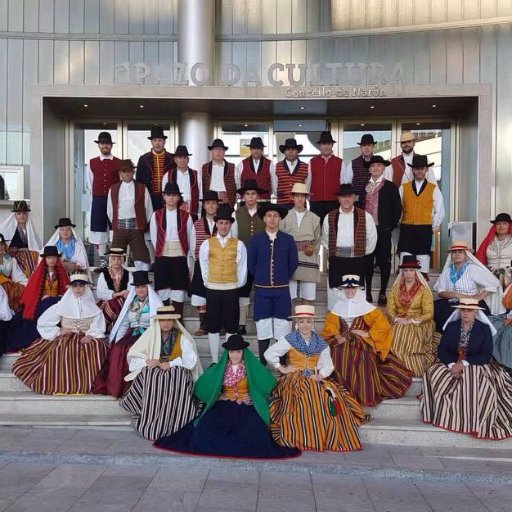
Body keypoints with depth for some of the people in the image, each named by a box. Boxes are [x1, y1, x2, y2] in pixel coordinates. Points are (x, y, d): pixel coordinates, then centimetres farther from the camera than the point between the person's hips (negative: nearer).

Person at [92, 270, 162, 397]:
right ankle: (115, 386, -20)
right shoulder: (130, 302, 17)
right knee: (117, 349, -25)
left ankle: (130, 386, -21)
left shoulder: (155, 302, 2)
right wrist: (118, 340, 0)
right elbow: (124, 324, 16)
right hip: (131, 334, 4)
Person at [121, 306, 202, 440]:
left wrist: (171, 364, -19)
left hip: (177, 371, -1)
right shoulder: (150, 335, 12)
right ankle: (149, 418, -28)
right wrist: (147, 361, -13)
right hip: (152, 372, 1)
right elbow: (134, 357, 8)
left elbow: (191, 359, -6)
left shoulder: (181, 337, 8)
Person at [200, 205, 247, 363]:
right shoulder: (207, 244, 2)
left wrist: (238, 285, 3)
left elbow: (242, 268, 2)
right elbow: (204, 266, 6)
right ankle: (214, 361, 12)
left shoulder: (239, 245, 0)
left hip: (231, 290, -1)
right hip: (212, 290, 1)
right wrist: (208, 283, 4)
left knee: (231, 326, 4)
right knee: (213, 326, 4)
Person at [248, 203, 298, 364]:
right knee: (263, 327, 5)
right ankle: (262, 363, 15)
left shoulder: (288, 240, 1)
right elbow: (250, 264, 7)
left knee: (282, 327, 3)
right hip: (262, 290, 0)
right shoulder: (255, 239, 0)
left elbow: (293, 263, 10)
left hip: (282, 290, 0)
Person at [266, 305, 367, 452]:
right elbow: (269, 354, 1)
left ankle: (332, 439, -17)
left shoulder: (321, 344, 13)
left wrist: (320, 376, -13)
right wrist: (282, 369, -4)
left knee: (332, 397, -25)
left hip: (315, 379, 3)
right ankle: (302, 439, -25)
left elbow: (327, 364, 6)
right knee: (303, 400, -34)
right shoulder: (290, 340, 4)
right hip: (295, 380, -3)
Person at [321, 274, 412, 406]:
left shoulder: (364, 305, 5)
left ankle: (364, 395, -23)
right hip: (343, 341, 2)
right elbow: (330, 324, 7)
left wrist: (367, 334, -9)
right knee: (341, 357, -29)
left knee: (362, 360, -31)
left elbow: (382, 323, 0)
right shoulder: (339, 305, 13)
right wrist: (338, 337, -11)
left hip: (361, 342, -2)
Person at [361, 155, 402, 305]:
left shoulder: (390, 187, 2)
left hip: (383, 230, -3)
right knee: (367, 262, 6)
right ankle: (367, 292, 16)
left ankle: (383, 294, 11)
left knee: (384, 262, 2)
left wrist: (391, 226, -1)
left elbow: (397, 208, 2)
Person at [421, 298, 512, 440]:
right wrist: (452, 364, -21)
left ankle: (476, 423, -22)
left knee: (479, 382, -37)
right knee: (433, 373, -26)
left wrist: (464, 364, -24)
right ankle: (444, 413, -18)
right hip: (452, 364, 3)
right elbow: (442, 350, 0)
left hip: (476, 366, -3)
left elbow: (486, 356, -11)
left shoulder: (484, 328, -3)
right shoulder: (451, 326, 6)